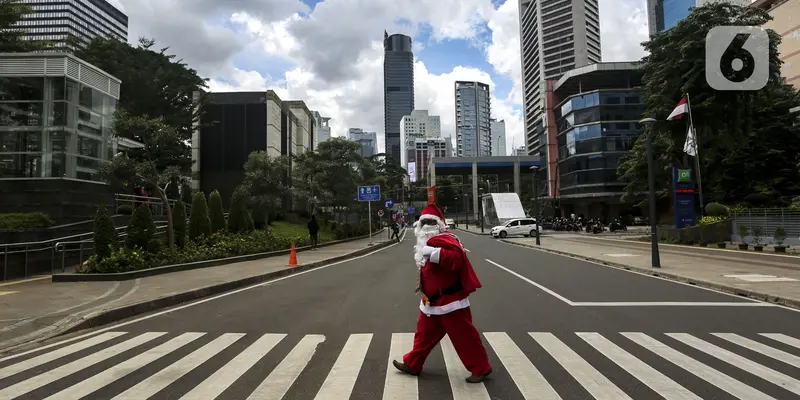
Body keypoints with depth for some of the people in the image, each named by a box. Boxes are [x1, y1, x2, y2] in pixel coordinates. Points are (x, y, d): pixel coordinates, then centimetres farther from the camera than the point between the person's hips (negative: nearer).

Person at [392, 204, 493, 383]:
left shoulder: (443, 240, -19)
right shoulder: (429, 241, 12)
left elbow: (456, 258, -38)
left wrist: (434, 253, -40)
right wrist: (422, 281, 17)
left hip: (450, 300, -10)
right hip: (433, 300, 10)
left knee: (463, 336, 1)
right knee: (424, 333, 18)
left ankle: (481, 368, 16)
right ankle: (412, 364, 32)